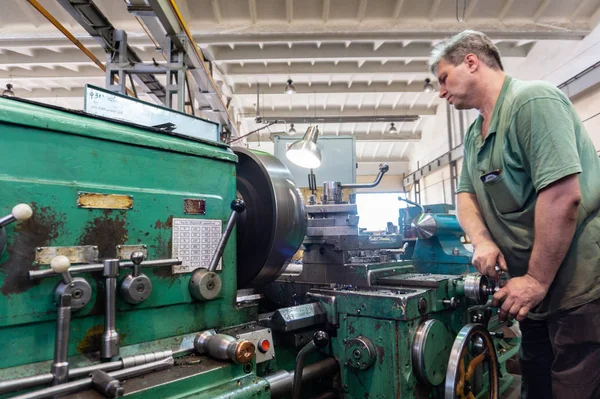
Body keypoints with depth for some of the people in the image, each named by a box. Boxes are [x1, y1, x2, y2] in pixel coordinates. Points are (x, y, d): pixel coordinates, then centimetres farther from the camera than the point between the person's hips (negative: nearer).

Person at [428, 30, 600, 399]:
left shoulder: (533, 101, -16)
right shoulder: (474, 134, 12)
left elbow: (563, 195, -24)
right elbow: (466, 195, 12)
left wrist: (537, 280, -20)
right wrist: (482, 240, -8)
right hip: (539, 296, 9)